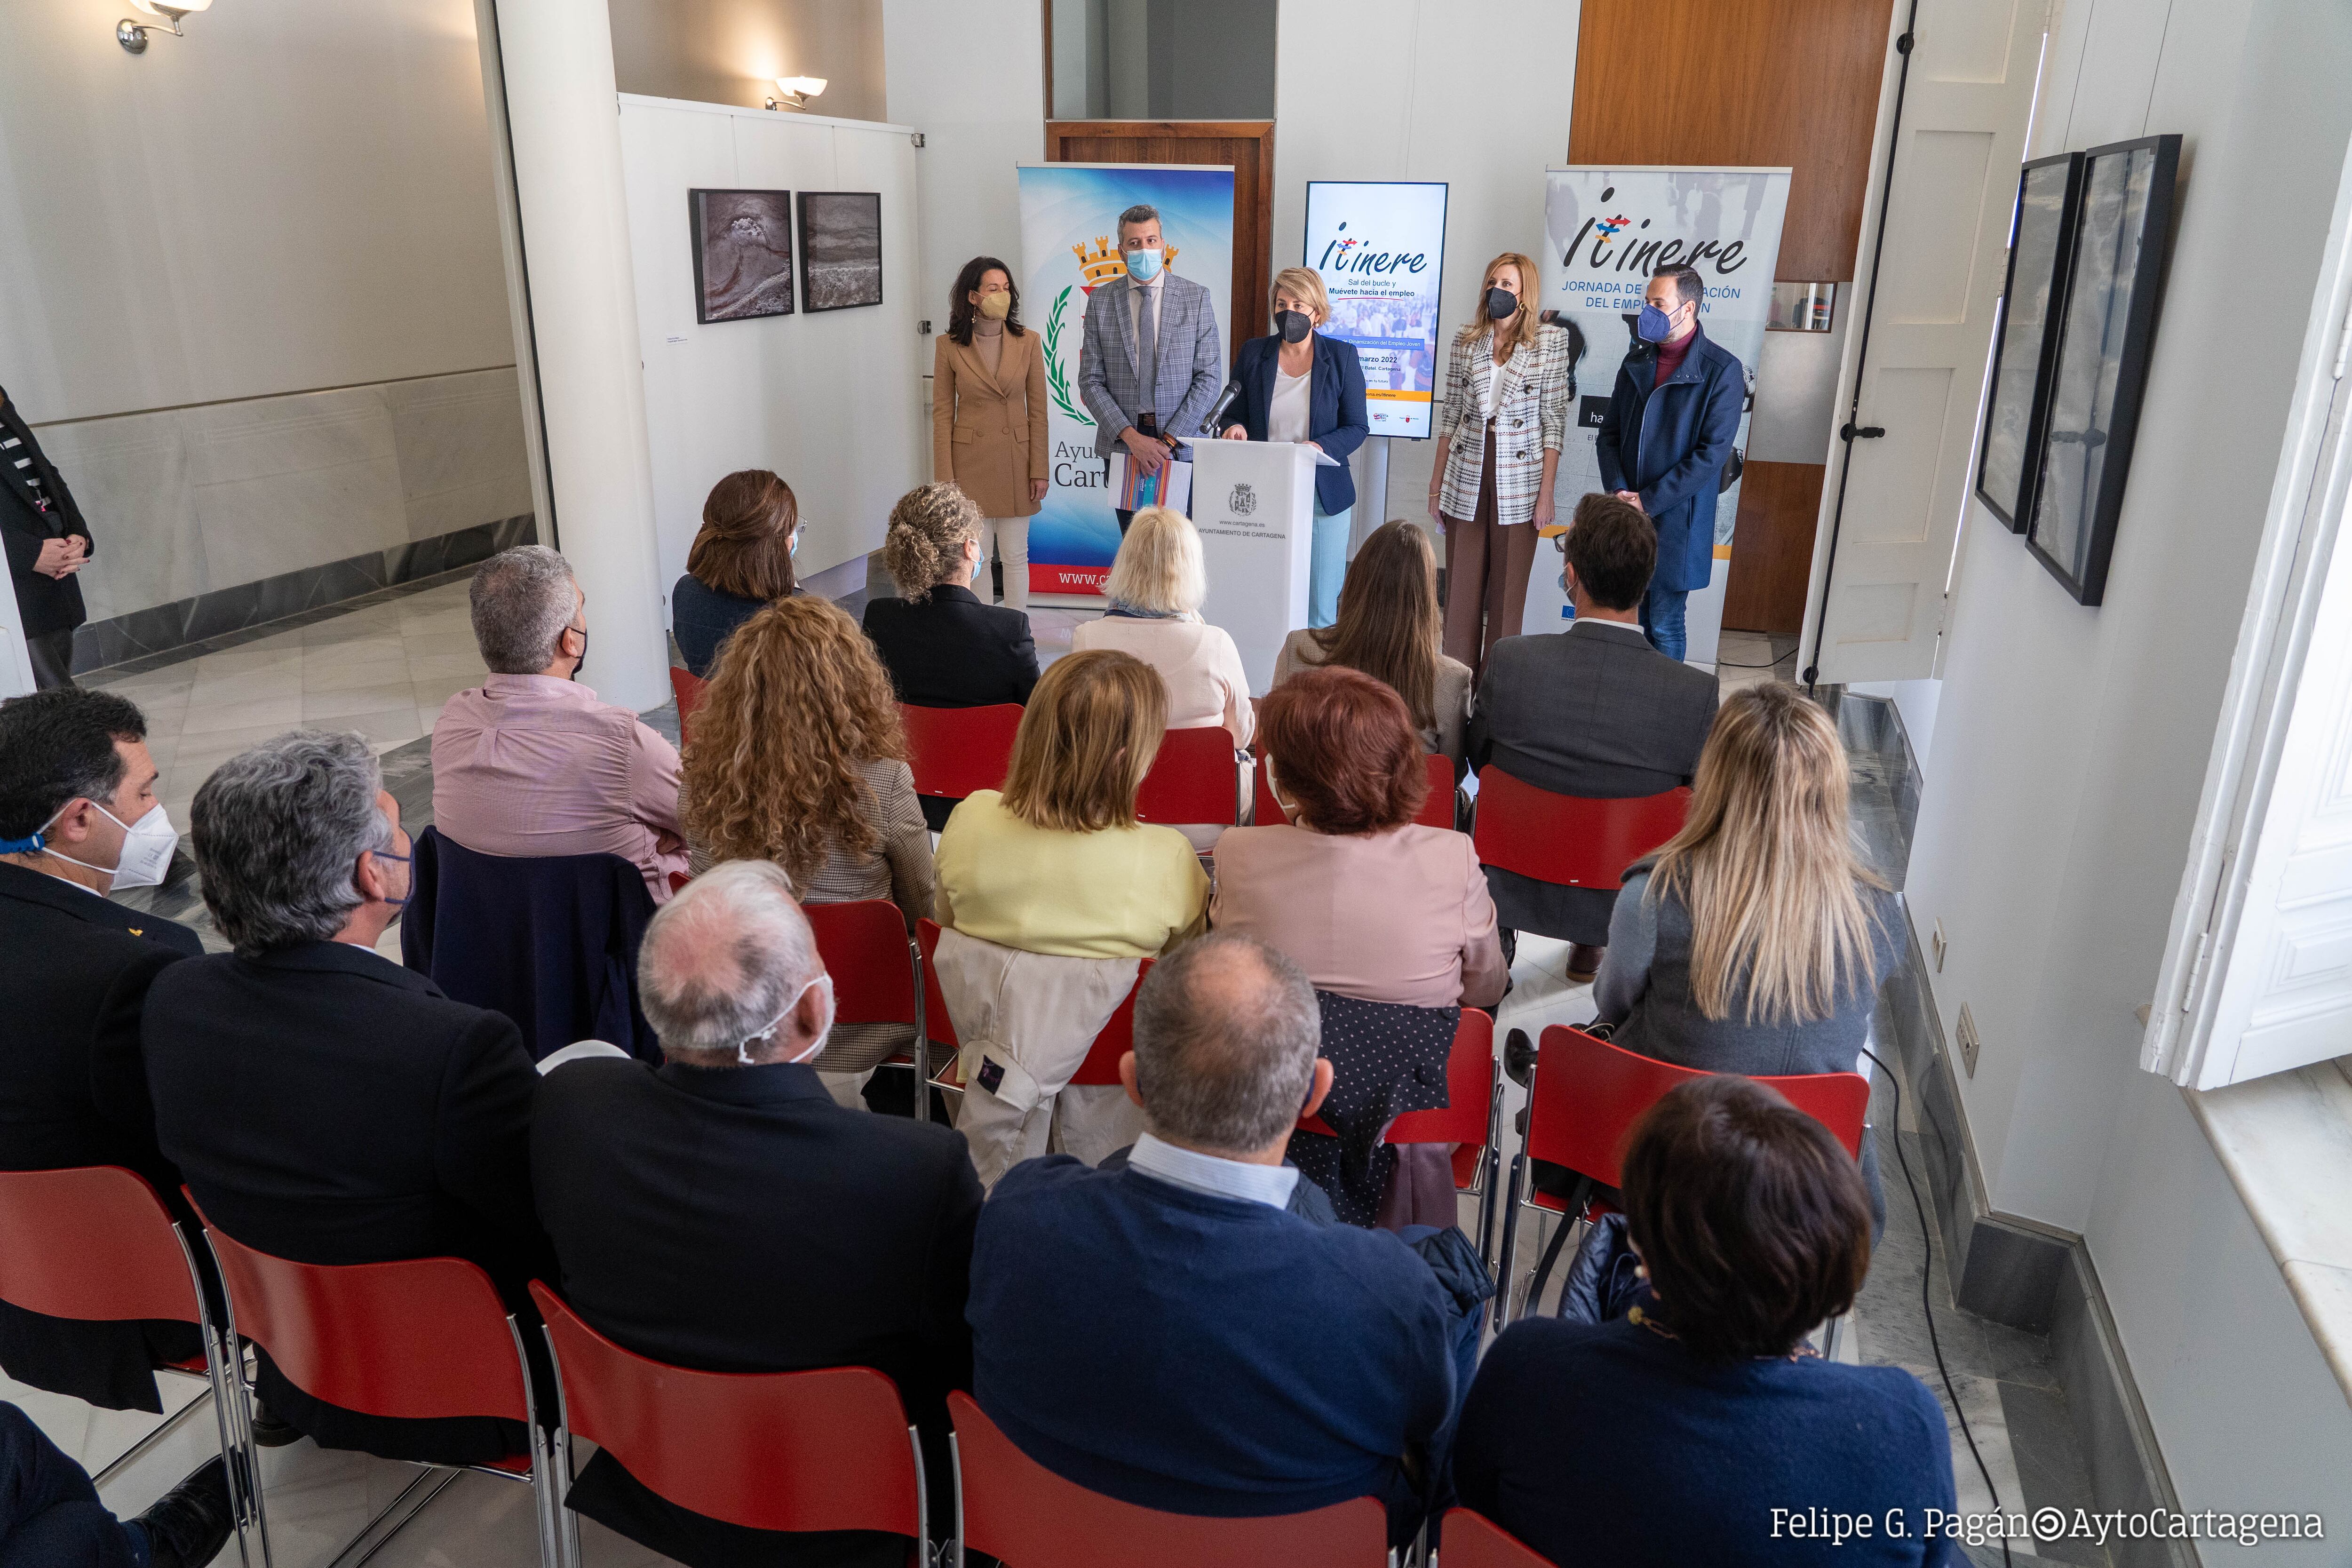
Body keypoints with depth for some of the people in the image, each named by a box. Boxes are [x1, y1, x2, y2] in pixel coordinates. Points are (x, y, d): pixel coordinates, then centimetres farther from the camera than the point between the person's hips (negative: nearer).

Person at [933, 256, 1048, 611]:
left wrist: (1040, 471, -3)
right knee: (974, 557, 3)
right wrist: (945, 477, -6)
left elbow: (1037, 411, 2)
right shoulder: (949, 346, -3)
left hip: (1016, 460, 1)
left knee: (1015, 556, 7)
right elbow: (942, 414, -1)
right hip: (969, 459, -1)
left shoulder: (1028, 342, 1)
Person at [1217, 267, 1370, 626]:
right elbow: (1235, 414, 15)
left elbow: (1357, 427, 2)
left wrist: (1319, 447, -17)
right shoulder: (1252, 354, 8)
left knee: (1321, 608, -1)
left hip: (1324, 495, -1)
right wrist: (1235, 427, -10)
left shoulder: (1342, 357, 3)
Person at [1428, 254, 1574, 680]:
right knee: (1461, 590, 5)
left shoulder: (1551, 340, -1)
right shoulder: (1466, 341, 7)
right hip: (1466, 481, 3)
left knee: (1507, 593, 2)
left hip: (1518, 484, -3)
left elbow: (1554, 420, -3)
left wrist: (1547, 493, -8)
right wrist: (1436, 487, 7)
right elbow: (1450, 414, 10)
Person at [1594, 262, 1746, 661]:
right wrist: (1619, 490, -7)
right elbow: (1608, 433, 11)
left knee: (1664, 625, 2)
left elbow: (1712, 452, -13)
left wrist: (1648, 501, -16)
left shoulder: (1722, 370, -8)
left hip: (1676, 521, -5)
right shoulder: (1637, 362, 10)